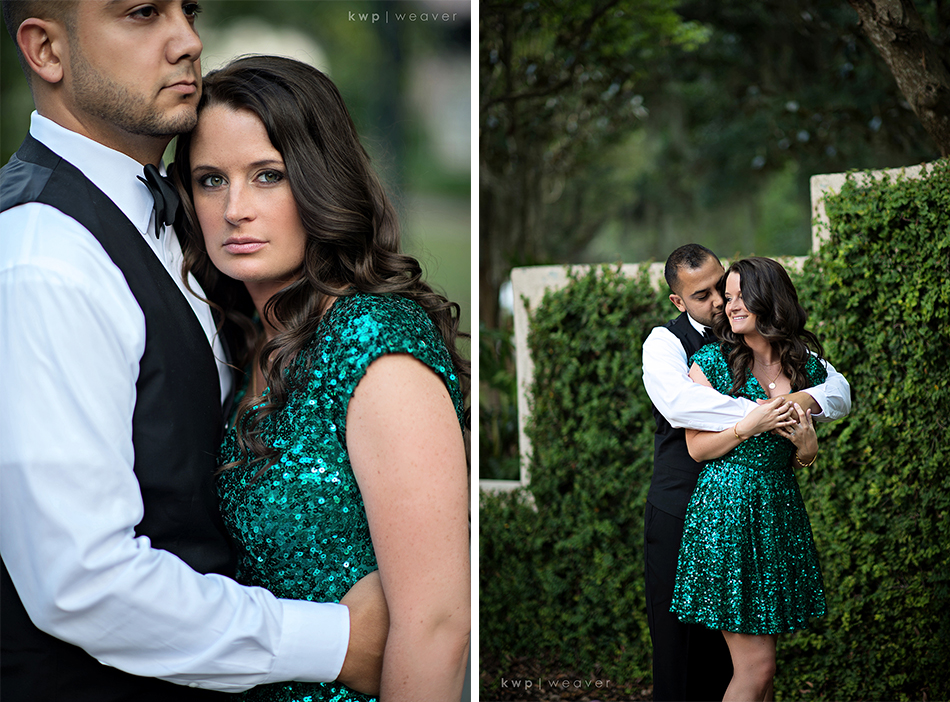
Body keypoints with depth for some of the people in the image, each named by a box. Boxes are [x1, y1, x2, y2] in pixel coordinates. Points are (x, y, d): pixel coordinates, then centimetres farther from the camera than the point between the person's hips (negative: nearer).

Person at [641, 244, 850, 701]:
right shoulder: (665, 342, -4)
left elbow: (838, 389, 5)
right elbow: (678, 402, -26)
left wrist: (807, 400, -17)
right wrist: (756, 414, -32)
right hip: (679, 518, -3)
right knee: (678, 642, 1)